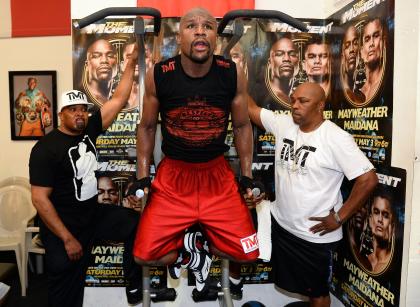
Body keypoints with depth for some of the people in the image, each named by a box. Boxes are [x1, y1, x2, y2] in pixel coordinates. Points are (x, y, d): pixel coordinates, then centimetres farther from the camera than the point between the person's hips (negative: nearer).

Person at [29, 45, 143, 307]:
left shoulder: (88, 130, -2)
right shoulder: (46, 148, -18)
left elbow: (119, 100, -3)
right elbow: (40, 199, -20)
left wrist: (132, 62, -9)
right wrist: (68, 239, -22)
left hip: (95, 214, 6)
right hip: (64, 226, -6)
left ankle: (134, 284, 13)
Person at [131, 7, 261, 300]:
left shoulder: (233, 74, -10)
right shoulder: (158, 75, -12)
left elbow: (242, 126, 3)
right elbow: (147, 127, 2)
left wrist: (247, 176, 1)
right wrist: (142, 177, -2)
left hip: (218, 175, 1)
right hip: (172, 176, 0)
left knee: (248, 253, -2)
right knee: (145, 254, -6)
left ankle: (198, 245, 24)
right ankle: (192, 255, 21)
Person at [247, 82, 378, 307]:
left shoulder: (336, 138, -18)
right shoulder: (283, 124, -1)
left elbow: (368, 179, -20)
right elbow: (251, 109, 3)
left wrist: (339, 218, -16)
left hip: (316, 234, -4)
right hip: (281, 224, 5)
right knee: (300, 285, 21)